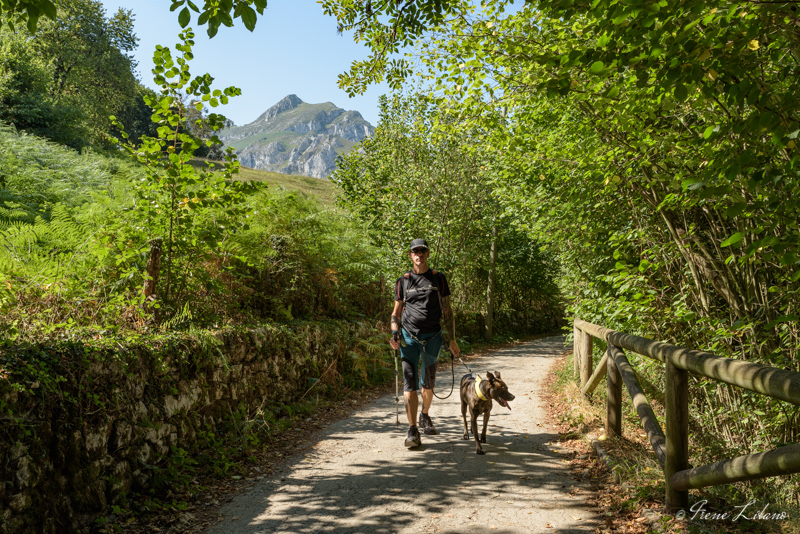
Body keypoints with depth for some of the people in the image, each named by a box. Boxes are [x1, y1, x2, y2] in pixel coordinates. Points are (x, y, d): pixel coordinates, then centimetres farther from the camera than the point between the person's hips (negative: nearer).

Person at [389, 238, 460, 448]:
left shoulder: (438, 279, 6)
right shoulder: (403, 281, 6)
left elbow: (447, 311, 8)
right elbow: (396, 311, 12)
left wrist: (452, 340, 5)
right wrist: (395, 333, -6)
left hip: (432, 337, 1)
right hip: (409, 337, -1)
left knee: (428, 383, 13)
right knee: (410, 382, -10)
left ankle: (425, 416, 39)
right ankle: (412, 431, -8)